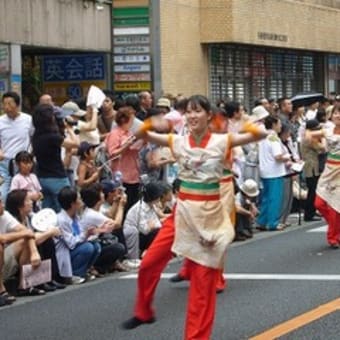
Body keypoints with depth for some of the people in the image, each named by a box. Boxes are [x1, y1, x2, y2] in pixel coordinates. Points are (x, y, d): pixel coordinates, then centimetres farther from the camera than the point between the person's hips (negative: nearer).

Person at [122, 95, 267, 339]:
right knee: (149, 264, 4)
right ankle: (144, 313, 30)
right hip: (183, 210, 3)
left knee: (203, 281, 2)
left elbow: (261, 135, -11)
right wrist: (151, 125, -19)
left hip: (209, 213, -3)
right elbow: (141, 134, 2)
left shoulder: (222, 141, -6)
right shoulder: (178, 141, 0)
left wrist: (244, 126, -31)